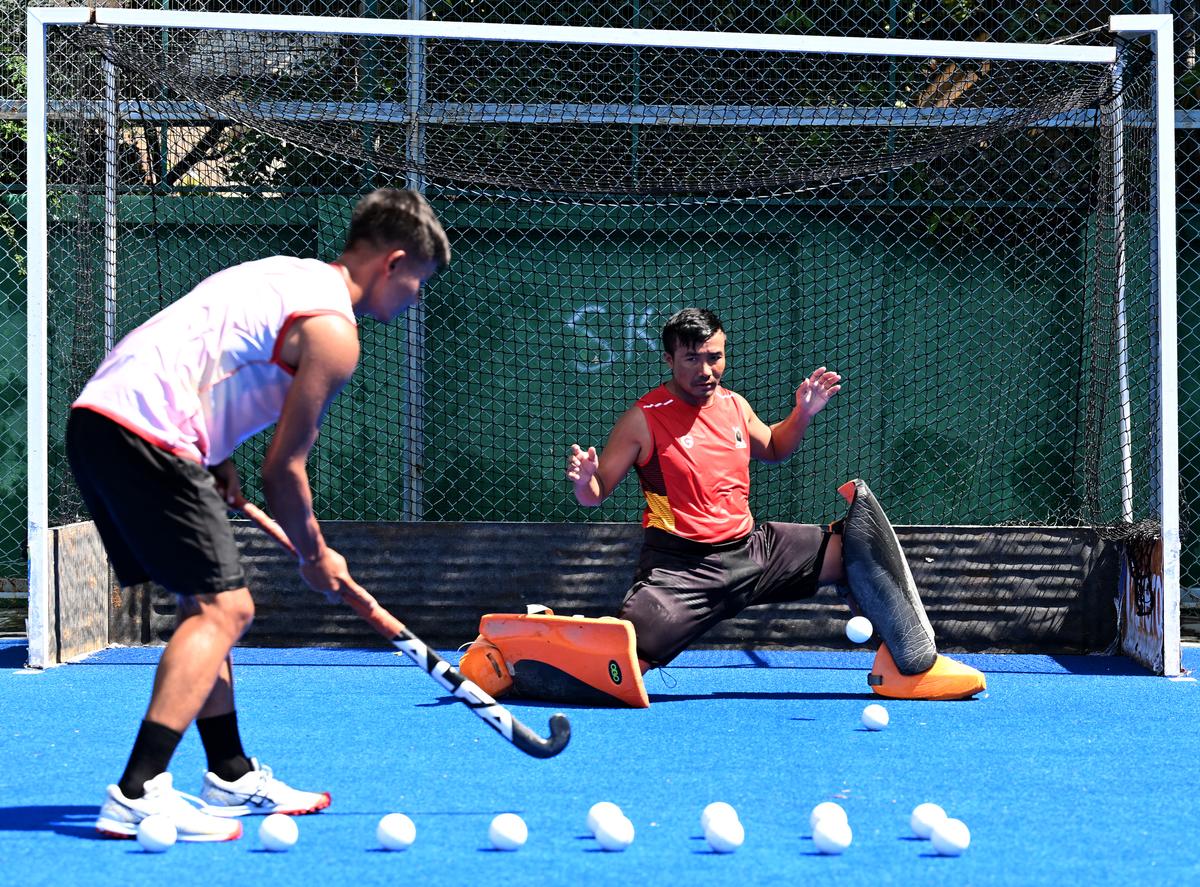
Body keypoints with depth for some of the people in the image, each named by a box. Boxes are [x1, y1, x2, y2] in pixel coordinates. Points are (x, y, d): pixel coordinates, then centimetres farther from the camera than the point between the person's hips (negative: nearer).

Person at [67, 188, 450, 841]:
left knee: (210, 603, 18)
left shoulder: (283, 273, 23)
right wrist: (315, 555, 12)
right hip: (146, 438, -10)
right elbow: (283, 468, -3)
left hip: (96, 414, 10)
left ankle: (232, 777, 25)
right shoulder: (334, 332, -5)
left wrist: (216, 461, 19)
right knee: (222, 608, -10)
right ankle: (136, 795, -20)